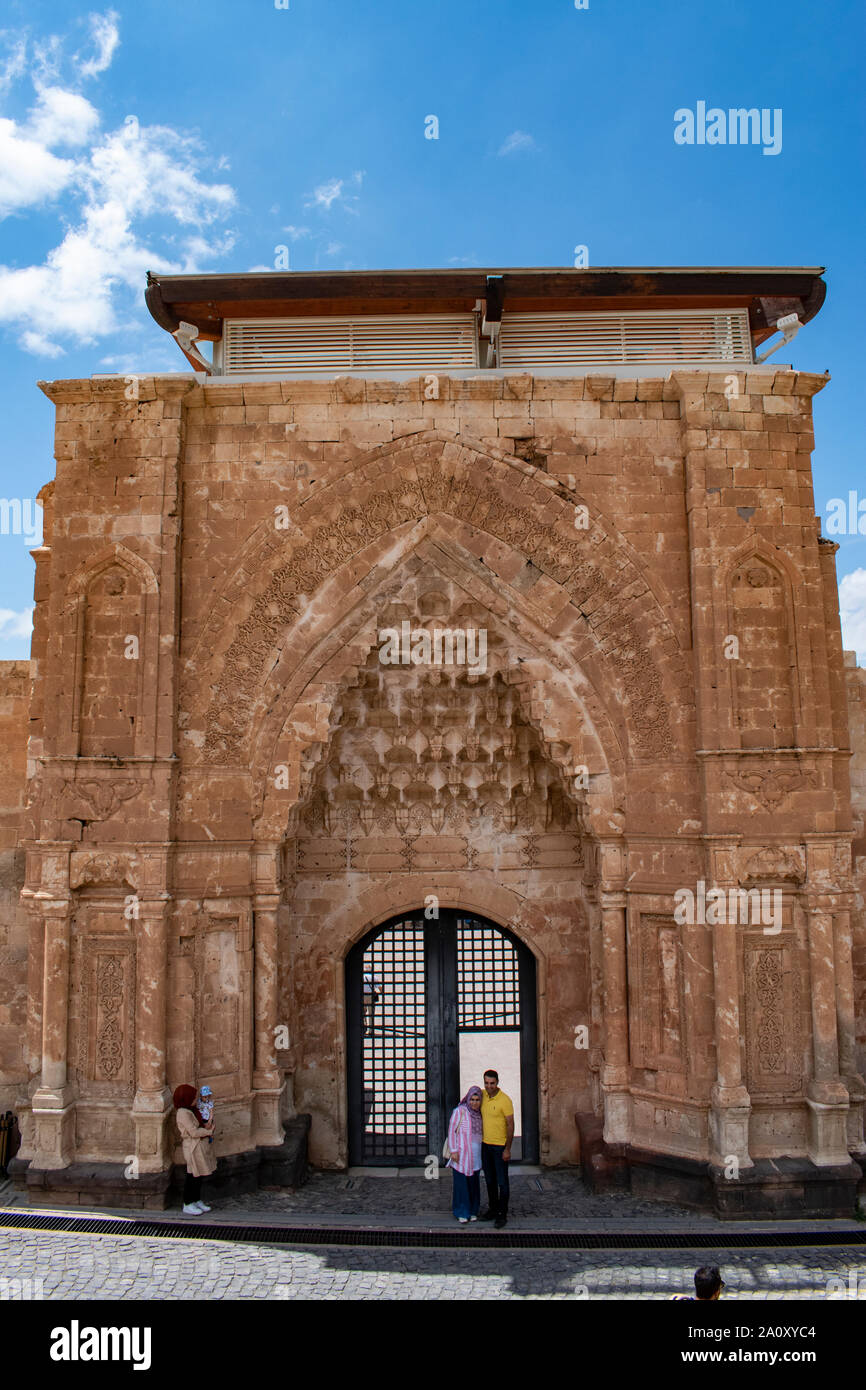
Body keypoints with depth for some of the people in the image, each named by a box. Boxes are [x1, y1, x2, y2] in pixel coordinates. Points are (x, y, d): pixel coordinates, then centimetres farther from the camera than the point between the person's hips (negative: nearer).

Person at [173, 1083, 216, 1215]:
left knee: (198, 1175, 17)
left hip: (199, 1146, 10)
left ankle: (197, 1201, 29)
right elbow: (194, 1132, -24)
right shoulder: (183, 1113, -22)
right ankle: (187, 1205, 11)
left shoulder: (190, 1110, 8)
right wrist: (209, 1130, -12)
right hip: (192, 1148, -10)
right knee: (192, 1176, 0)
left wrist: (205, 1127, -4)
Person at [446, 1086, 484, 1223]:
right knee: (461, 1183, -1)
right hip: (462, 1154, -5)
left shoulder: (479, 1113, 7)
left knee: (474, 1183, 9)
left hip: (476, 1155, 5)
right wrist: (453, 1151, -13)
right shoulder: (459, 1111, -10)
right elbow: (451, 1130, -9)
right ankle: (462, 1213, 11)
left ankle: (473, 1211, 22)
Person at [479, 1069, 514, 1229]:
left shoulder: (504, 1100, -17)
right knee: (490, 1181, 16)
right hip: (485, 1145, 6)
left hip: (500, 1146, -6)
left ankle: (502, 1214, 10)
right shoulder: (483, 1096, 1)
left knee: (502, 1182, 1)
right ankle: (493, 1209, 28)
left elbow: (510, 1125, -15)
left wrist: (507, 1149, -16)